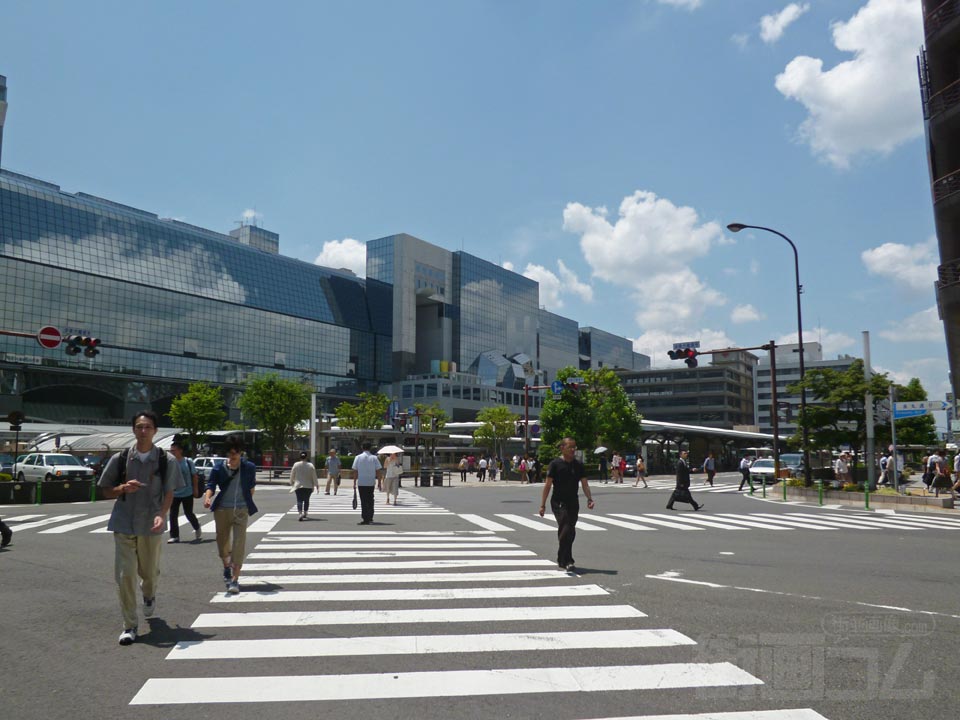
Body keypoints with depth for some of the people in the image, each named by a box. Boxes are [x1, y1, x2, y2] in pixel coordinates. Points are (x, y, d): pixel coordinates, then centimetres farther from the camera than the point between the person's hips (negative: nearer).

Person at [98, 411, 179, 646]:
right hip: (124, 524, 0)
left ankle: (149, 595, 51)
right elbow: (106, 491, 8)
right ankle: (129, 626, 8)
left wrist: (161, 515, -19)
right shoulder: (120, 458, 0)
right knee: (125, 575, -4)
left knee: (149, 572, 15)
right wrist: (123, 488, -14)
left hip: (151, 526, 0)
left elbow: (169, 493, -2)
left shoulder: (167, 460, -3)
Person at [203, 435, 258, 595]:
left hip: (241, 510, -1)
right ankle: (226, 567, 45)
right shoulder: (219, 468, -3)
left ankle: (235, 579, -6)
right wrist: (207, 498, -28)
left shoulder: (249, 467, -1)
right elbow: (211, 484, -10)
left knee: (239, 544, -10)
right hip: (222, 509, 1)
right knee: (222, 542, 15)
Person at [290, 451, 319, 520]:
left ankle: (300, 513, -22)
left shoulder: (296, 465, -2)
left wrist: (291, 483, 23)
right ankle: (305, 513, 18)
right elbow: (314, 477, 0)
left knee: (299, 500, -4)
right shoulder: (311, 465, -2)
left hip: (298, 485, -1)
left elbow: (292, 476, 7)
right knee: (306, 500, 15)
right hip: (308, 486, 1)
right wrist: (317, 485, 6)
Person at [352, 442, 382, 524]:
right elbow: (378, 472, -2)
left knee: (364, 501, 3)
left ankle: (365, 519, -1)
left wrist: (354, 483, 3)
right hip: (371, 483, 1)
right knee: (370, 500, 16)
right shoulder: (374, 458, -1)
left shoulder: (358, 457, -2)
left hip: (361, 483, -1)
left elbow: (355, 472, -2)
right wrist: (379, 482, 5)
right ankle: (370, 518, 21)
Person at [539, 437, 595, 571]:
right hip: (559, 503, -5)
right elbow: (548, 485, -5)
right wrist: (542, 505, -8)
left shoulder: (578, 465, 8)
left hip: (573, 503, 5)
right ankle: (567, 561, -7)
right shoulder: (555, 464, -6)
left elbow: (584, 483, 8)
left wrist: (589, 498, -9)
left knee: (570, 532, 9)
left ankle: (562, 560, 24)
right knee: (566, 530, -16)